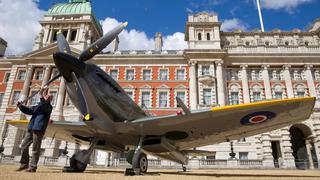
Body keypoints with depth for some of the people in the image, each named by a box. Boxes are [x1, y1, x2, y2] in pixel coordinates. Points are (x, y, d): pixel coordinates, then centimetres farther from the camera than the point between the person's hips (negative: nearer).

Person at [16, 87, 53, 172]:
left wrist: (41, 96, -29)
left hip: (39, 129, -8)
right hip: (31, 128, 8)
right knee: (24, 145, 9)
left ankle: (33, 166, -1)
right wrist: (21, 106, 6)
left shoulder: (48, 107, 2)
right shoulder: (37, 106, 24)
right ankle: (24, 164, 20)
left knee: (35, 148, -6)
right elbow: (28, 110, 23)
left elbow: (44, 106, -20)